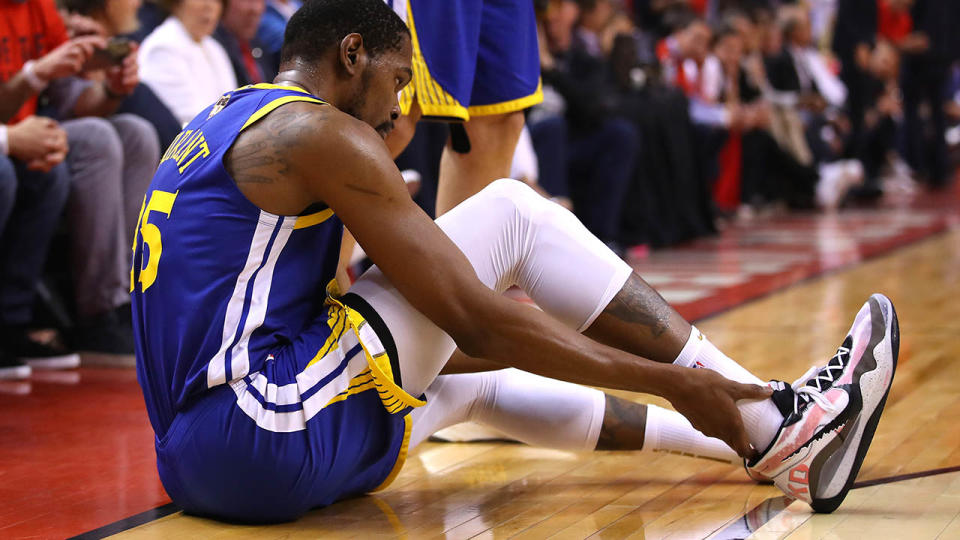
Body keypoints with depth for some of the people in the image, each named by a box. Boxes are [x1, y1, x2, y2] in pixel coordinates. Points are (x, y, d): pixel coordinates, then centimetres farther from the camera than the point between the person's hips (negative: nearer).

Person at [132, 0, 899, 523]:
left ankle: (752, 440, 29)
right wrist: (672, 383, -4)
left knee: (467, 380, 28)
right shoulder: (323, 133, -7)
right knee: (512, 213, -1)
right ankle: (772, 422, 3)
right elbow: (477, 322, -11)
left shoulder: (219, 128, 23)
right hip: (267, 437, -9)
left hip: (196, 460, 9)